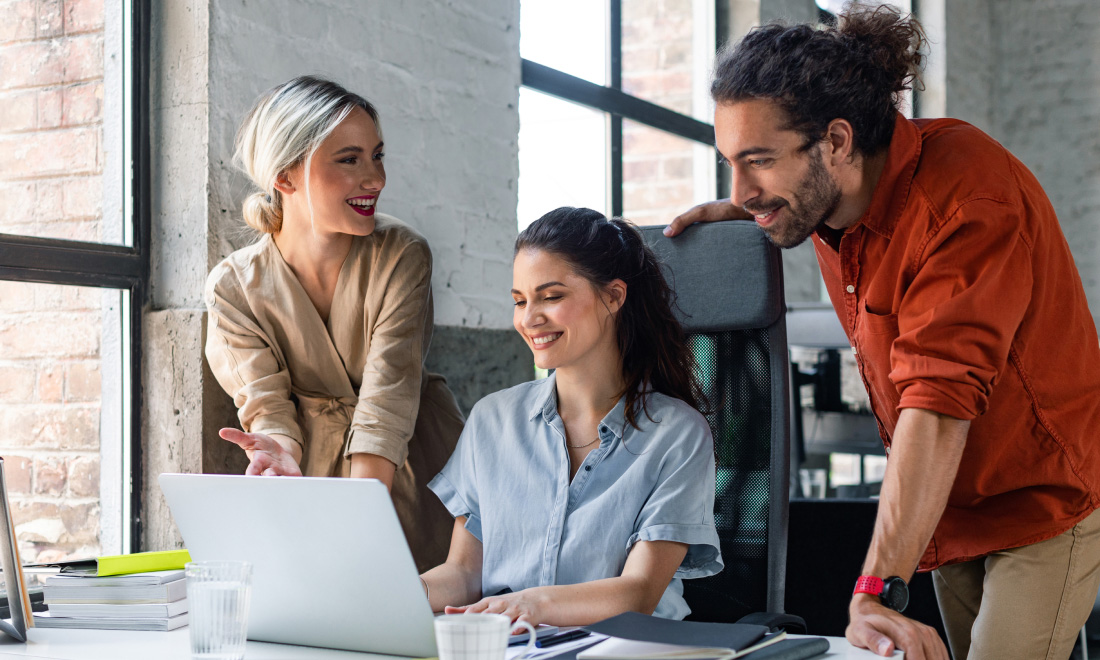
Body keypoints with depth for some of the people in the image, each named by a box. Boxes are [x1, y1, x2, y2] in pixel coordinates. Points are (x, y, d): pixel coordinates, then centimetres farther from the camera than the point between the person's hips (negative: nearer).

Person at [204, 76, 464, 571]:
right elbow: (266, 403, -9)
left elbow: (388, 397, -18)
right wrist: (280, 450, -34)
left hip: (410, 485, -1)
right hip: (313, 483, 1)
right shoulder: (234, 288, -5)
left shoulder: (402, 256, -10)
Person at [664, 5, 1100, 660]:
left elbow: (940, 407, -39)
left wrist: (877, 592, -45)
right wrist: (745, 208, 4)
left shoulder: (971, 202, -30)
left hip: (1047, 503, -7)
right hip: (950, 508, 8)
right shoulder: (829, 188, -4)